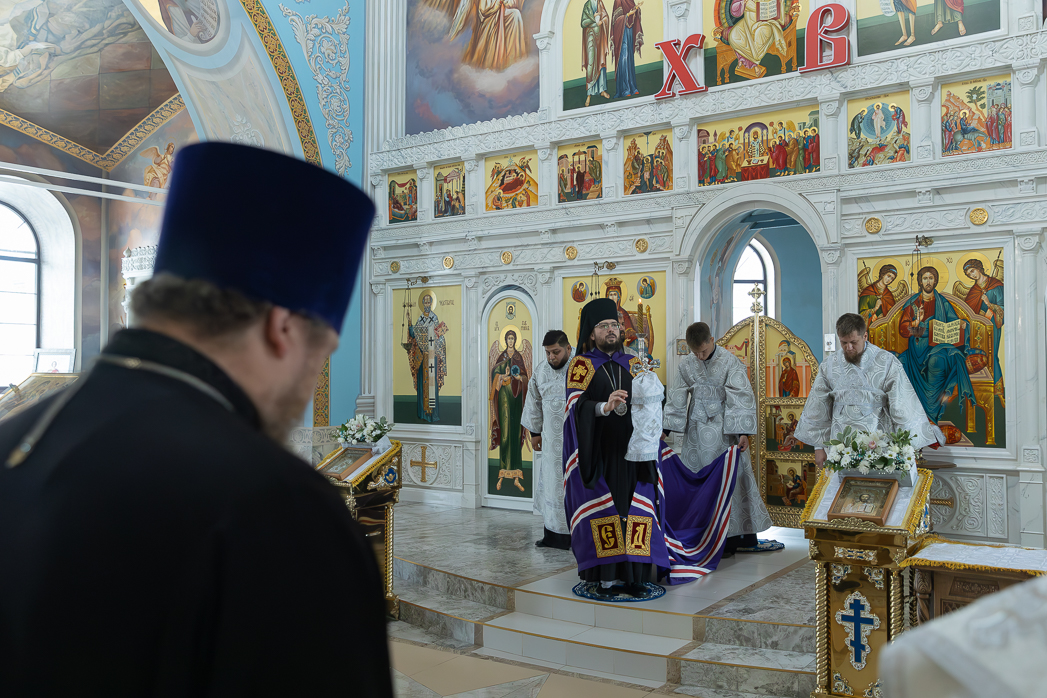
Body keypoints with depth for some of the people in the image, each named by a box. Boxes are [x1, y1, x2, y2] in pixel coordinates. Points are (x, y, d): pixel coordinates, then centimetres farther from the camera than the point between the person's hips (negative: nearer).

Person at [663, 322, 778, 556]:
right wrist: (665, 429, 7)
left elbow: (741, 397, -11)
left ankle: (745, 538, 8)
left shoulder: (730, 361, -9)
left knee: (735, 479, 1)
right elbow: (678, 398, 9)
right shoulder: (686, 365, 2)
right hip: (698, 430, 3)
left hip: (725, 431, -3)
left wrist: (742, 432, -17)